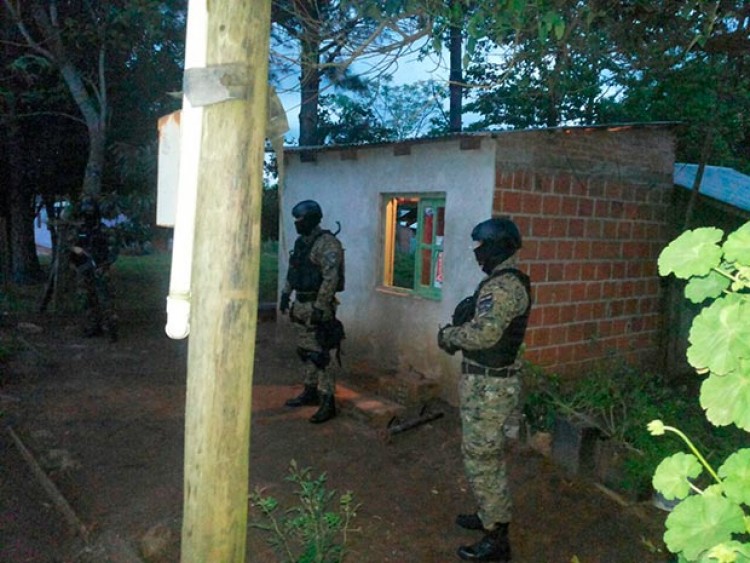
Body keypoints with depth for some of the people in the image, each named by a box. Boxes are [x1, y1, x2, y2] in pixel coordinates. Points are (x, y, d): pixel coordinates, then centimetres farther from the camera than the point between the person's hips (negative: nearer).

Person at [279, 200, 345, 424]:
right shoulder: (301, 242, 13)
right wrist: (285, 294, 19)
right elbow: (292, 271, 23)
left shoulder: (327, 243, -16)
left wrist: (320, 307, -25)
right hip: (301, 306, 9)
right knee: (305, 351, 16)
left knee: (319, 355, -7)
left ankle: (328, 402, -2)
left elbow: (331, 278, -23)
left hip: (317, 307, -9)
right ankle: (310, 392, 29)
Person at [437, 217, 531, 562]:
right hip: (487, 381, 11)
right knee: (487, 455, 23)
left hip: (487, 387, -10)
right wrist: (457, 334, -1)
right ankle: (491, 515, 39)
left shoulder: (504, 285, -22)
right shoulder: (505, 281, 12)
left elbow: (484, 333, -32)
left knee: (481, 461, -1)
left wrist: (448, 334, -16)